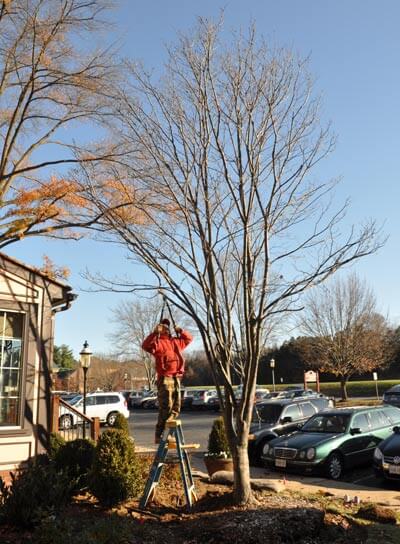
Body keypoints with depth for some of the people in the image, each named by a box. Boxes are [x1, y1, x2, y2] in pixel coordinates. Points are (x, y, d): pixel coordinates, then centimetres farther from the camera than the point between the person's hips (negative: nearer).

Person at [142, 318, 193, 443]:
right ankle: (159, 435, -5)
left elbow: (189, 339, 34)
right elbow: (146, 345, -21)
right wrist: (155, 333, -28)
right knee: (166, 408, -11)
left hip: (176, 378, 7)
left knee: (176, 408, 10)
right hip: (165, 379, -7)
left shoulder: (175, 341, 19)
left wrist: (181, 331, 17)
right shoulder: (158, 342, -2)